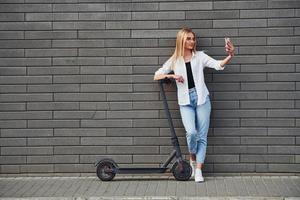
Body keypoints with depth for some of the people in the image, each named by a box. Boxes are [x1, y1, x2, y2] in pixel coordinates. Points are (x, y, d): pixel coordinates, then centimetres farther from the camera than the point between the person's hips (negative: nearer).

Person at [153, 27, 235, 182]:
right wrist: (171, 76, -6)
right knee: (191, 132, -19)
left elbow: (218, 65, -6)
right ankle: (192, 159, 8)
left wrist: (230, 55, -25)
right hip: (185, 101, -1)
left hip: (201, 99, 1)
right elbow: (156, 76, 11)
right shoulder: (174, 61, 9)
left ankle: (198, 170, 4)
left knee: (202, 136, -2)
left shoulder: (200, 56, 7)